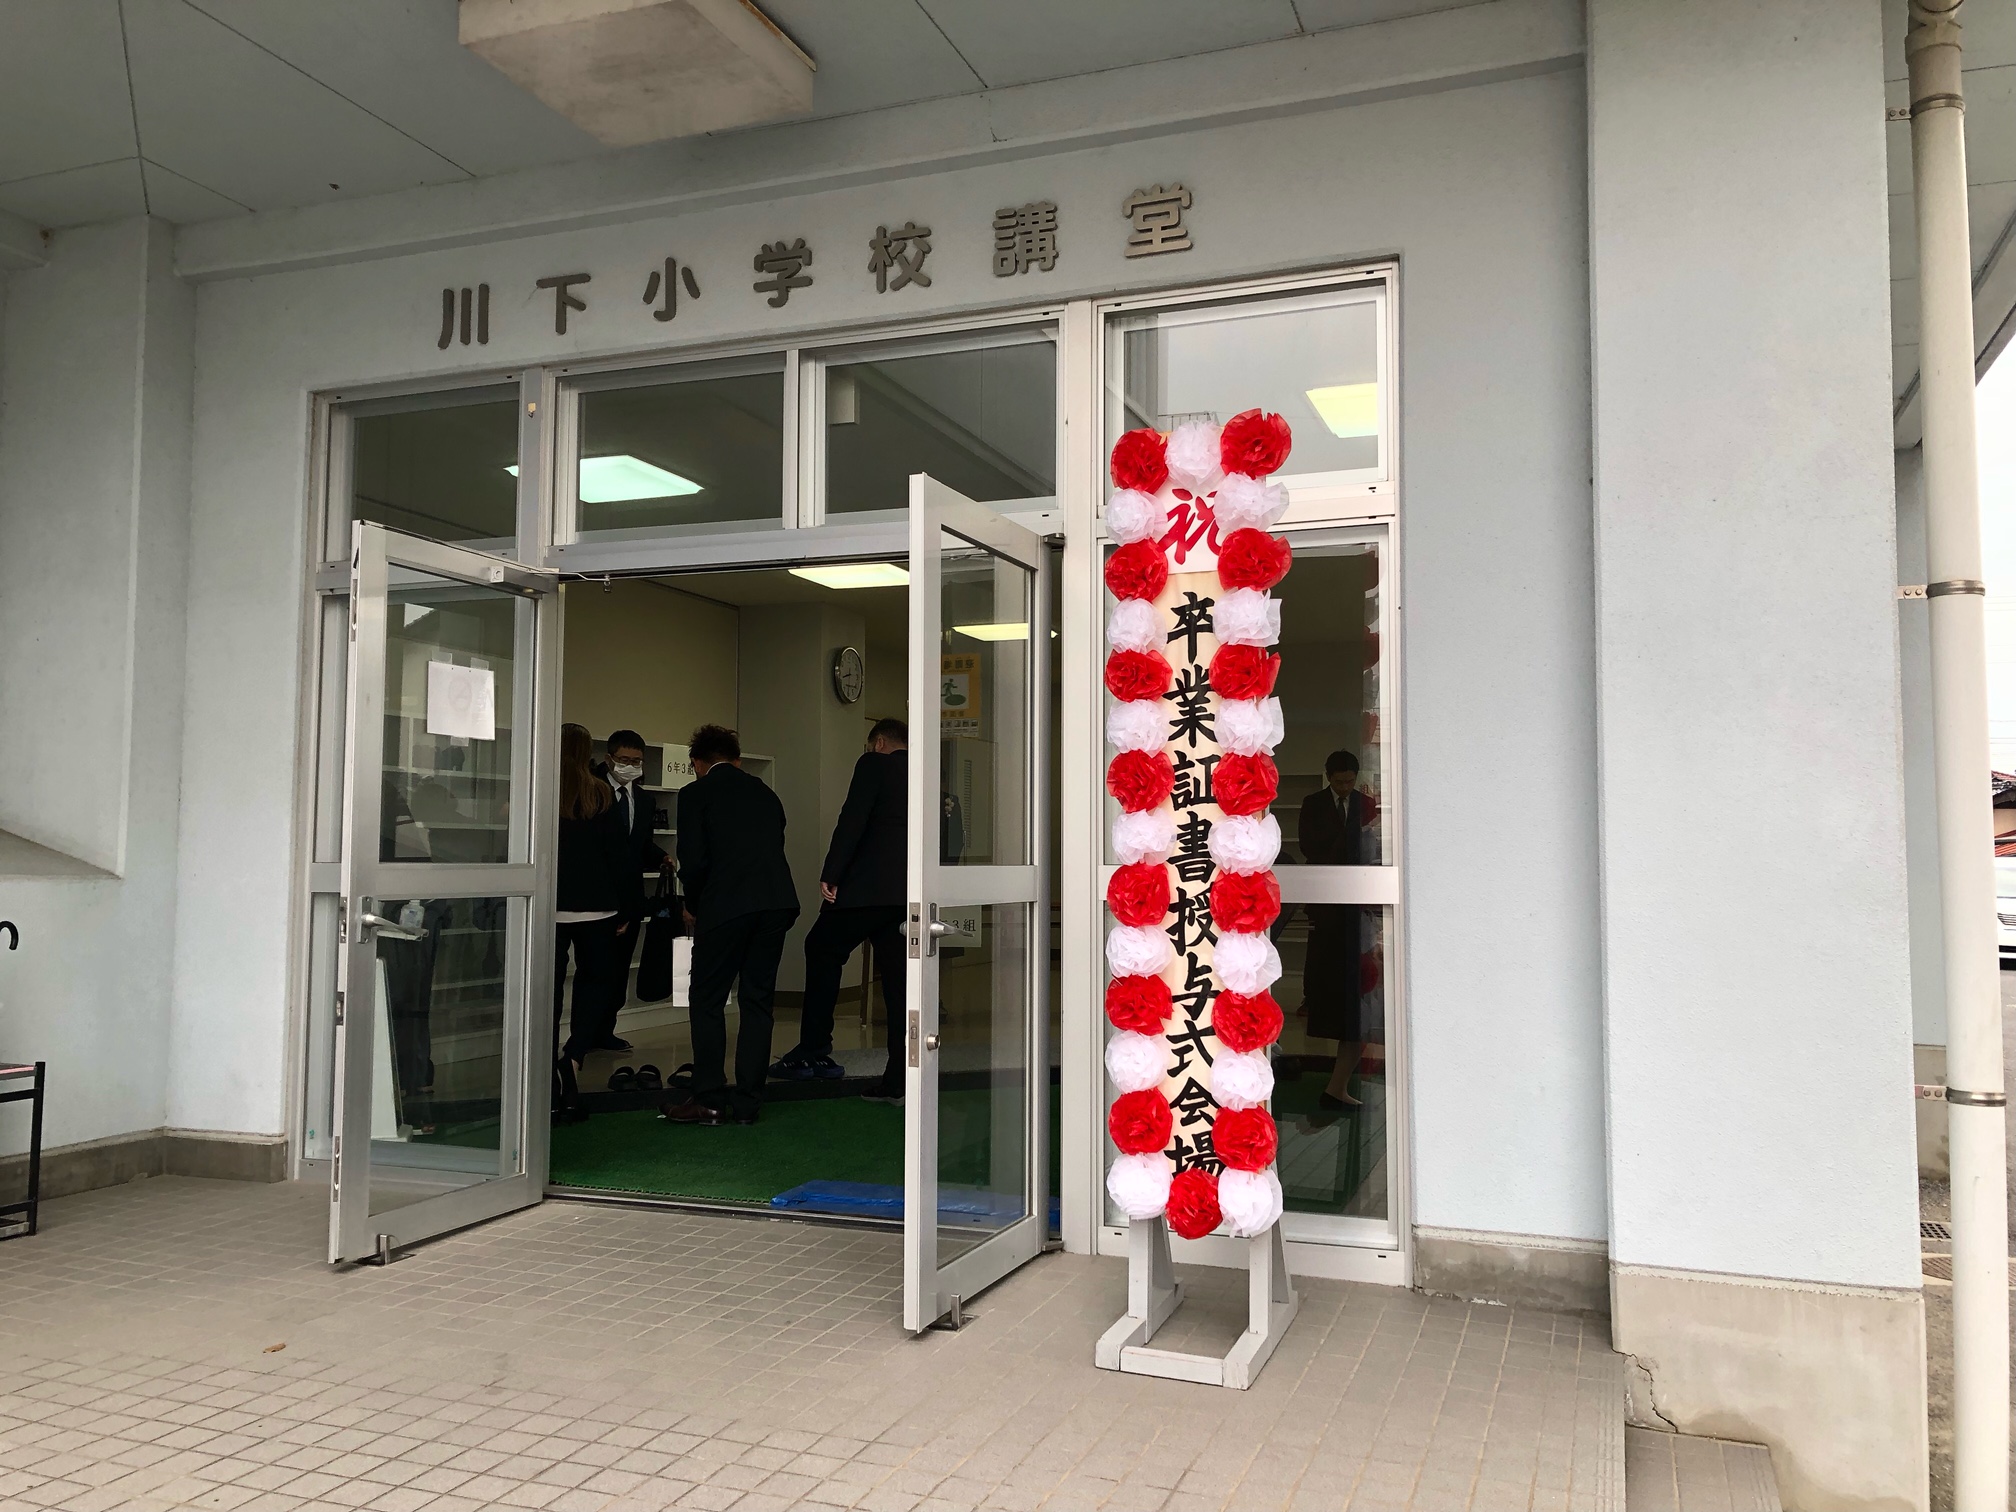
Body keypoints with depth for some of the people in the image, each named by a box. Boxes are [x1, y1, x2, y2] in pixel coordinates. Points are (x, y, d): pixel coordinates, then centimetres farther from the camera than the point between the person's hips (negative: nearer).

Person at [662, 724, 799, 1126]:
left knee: (706, 1000, 6)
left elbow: (693, 859, -5)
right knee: (757, 1000, 10)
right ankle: (747, 1102, 13)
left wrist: (692, 906, 12)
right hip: (777, 903, 5)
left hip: (726, 904, -5)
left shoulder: (696, 793, 4)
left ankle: (710, 1100, 6)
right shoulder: (765, 792, 20)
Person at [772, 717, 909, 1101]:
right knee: (897, 977, 6)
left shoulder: (874, 764, 0)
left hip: (868, 885, -6)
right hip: (909, 893, 6)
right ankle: (898, 1080, 6)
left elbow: (852, 821, -12)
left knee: (822, 950, 10)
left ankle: (813, 1051, 6)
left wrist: (829, 876, -12)